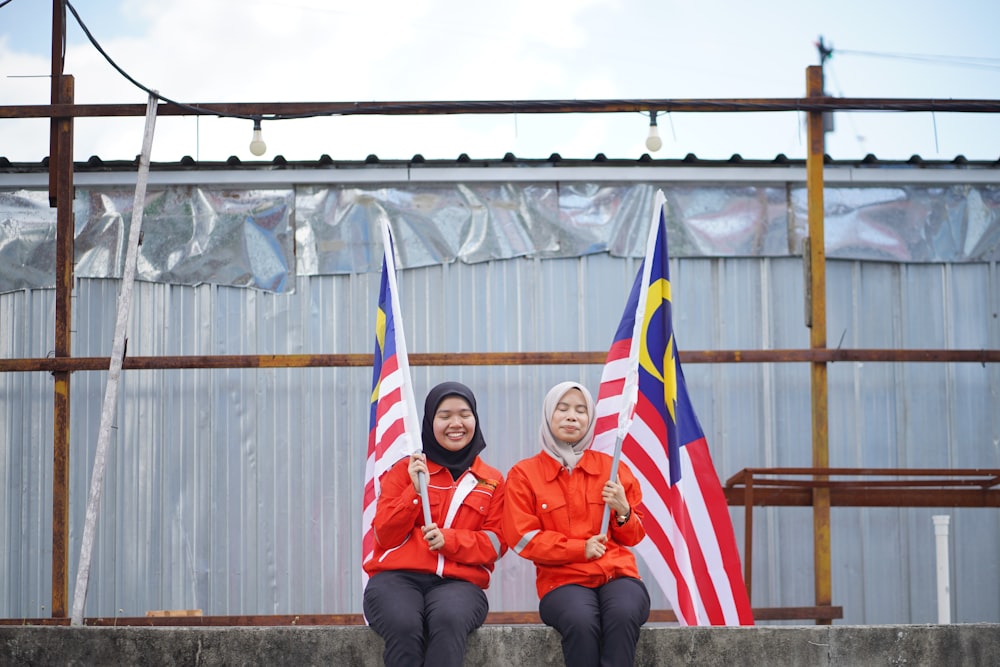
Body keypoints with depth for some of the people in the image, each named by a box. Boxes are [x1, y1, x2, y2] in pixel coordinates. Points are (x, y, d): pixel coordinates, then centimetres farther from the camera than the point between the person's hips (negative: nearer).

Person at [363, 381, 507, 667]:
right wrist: (415, 490, -8)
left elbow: (495, 543, 8)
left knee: (448, 620, -38)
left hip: (458, 582, 0)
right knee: (405, 627, -37)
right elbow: (385, 536, 6)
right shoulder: (404, 470, 13)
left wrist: (449, 540, -10)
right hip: (397, 578, 0)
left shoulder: (492, 481, 15)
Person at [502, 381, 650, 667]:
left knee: (623, 615, -35)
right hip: (563, 580, -2)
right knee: (581, 621, -37)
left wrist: (623, 512, -3)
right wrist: (580, 549, -8)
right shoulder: (524, 474, 8)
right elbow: (522, 538, 1)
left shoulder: (613, 468, 14)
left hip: (618, 573, 2)